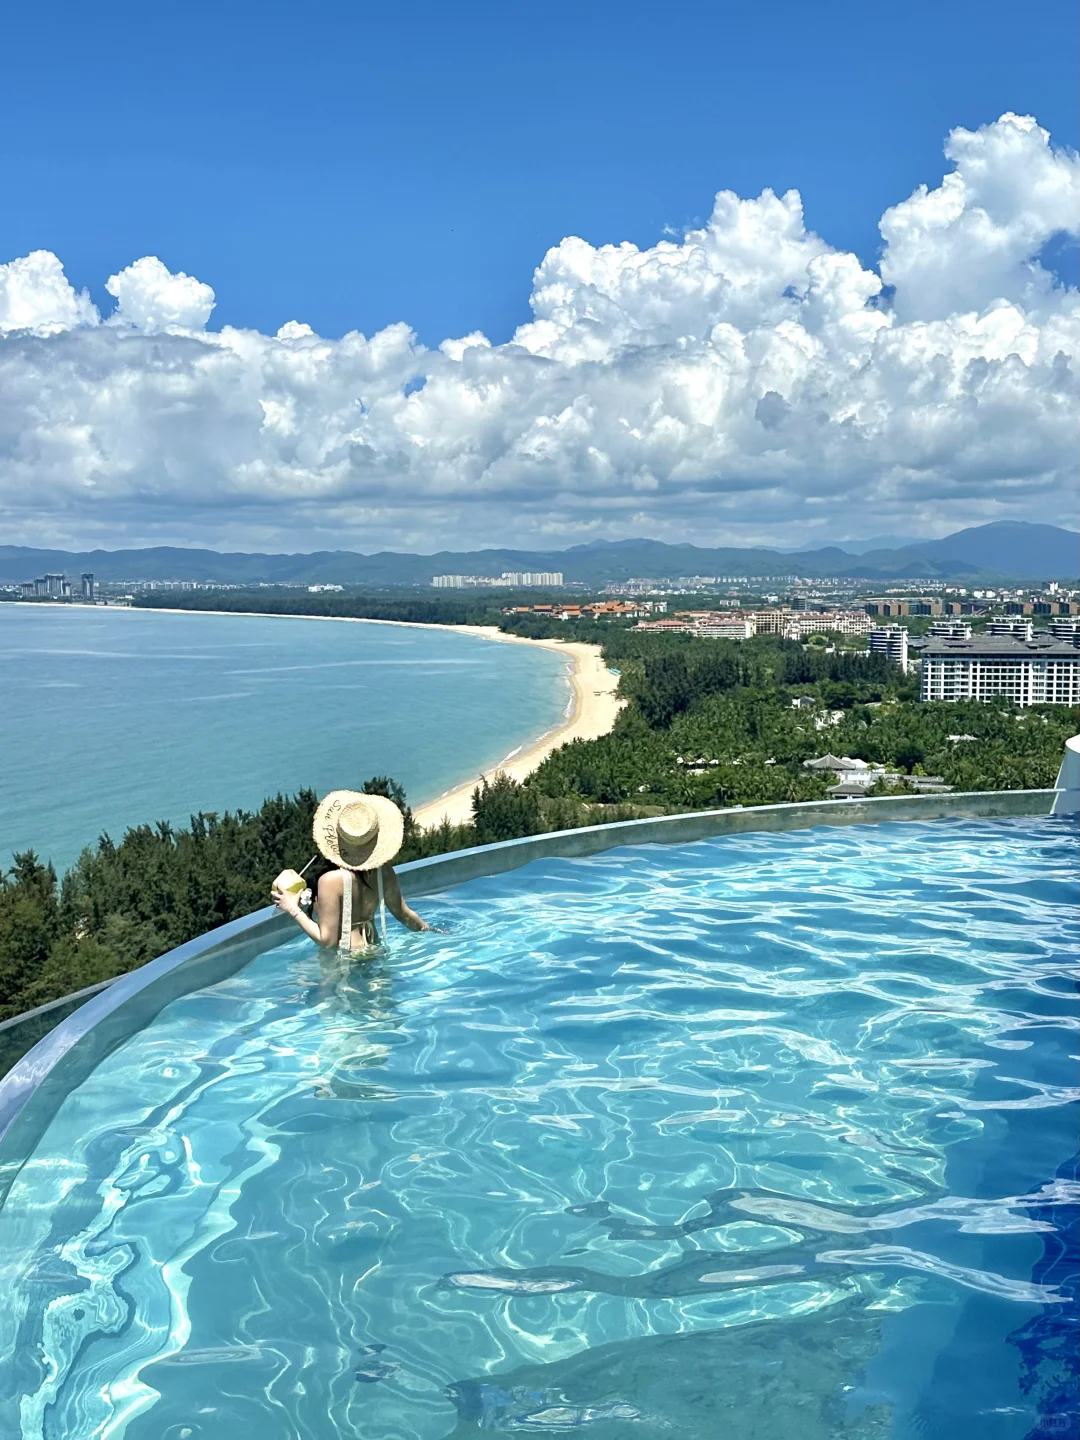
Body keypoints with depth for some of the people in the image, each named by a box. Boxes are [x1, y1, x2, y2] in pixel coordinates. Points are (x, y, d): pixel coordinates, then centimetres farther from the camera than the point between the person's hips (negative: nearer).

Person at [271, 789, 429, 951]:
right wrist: (429, 929, 27)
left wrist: (294, 910, -8)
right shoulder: (383, 871, -3)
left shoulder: (331, 881, -19)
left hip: (342, 958, -7)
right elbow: (405, 915, 9)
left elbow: (327, 940, -17)